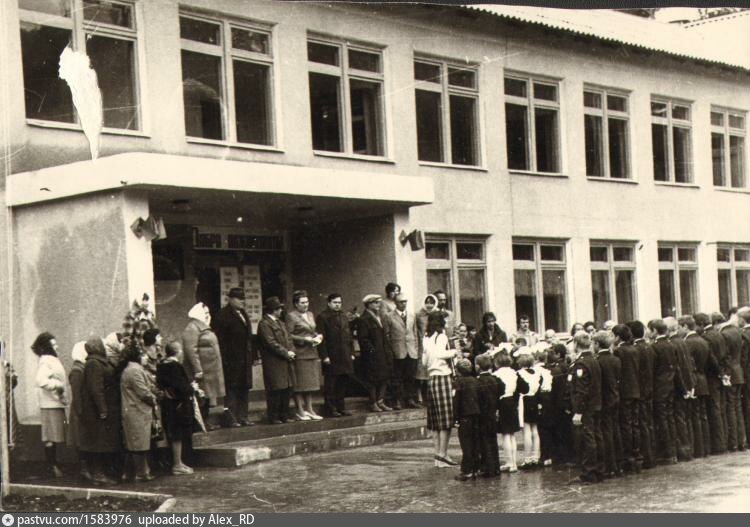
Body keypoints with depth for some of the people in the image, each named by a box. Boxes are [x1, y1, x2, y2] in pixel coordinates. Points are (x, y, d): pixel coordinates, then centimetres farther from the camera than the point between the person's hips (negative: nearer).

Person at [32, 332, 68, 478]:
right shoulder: (46, 361, -13)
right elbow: (41, 380, -26)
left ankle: (54, 465, 18)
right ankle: (53, 466, -2)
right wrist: (58, 385, -19)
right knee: (51, 438, -5)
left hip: (56, 404, 10)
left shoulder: (52, 360, 18)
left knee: (54, 438, 13)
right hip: (50, 404, -10)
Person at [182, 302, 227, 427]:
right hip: (202, 371, -10)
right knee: (202, 400, -6)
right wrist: (198, 370, -25)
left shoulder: (204, 327, 18)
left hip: (211, 371, 10)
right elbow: (191, 350, -22)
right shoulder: (192, 328, -14)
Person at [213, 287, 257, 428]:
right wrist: (224, 358, -19)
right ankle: (231, 418, 0)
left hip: (245, 359, 8)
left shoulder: (244, 314, 17)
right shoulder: (223, 315, -9)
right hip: (231, 360, -8)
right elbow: (220, 339, -14)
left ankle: (242, 417, 16)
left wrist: (253, 354, 14)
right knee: (232, 389, -4)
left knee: (244, 388, 10)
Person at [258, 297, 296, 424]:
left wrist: (291, 351, 0)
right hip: (274, 363, -9)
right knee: (275, 390, -5)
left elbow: (288, 339, 18)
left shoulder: (280, 323, 19)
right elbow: (271, 343, -17)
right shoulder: (264, 324, -11)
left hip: (286, 362, 9)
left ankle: (284, 415, 18)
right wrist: (286, 353, -15)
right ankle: (274, 416, 2)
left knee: (286, 390, 10)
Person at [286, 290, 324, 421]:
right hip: (299, 354, -7)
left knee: (310, 383, 9)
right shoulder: (291, 316, -7)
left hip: (312, 353, 7)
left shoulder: (310, 314, 17)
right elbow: (288, 335, -11)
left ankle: (309, 409, 16)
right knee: (300, 384, -3)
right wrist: (304, 339, -16)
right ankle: (300, 411, 3)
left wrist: (317, 337, 3)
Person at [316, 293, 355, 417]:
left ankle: (341, 408, 18)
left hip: (345, 357, 6)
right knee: (330, 385, -1)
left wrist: (351, 353, 11)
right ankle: (331, 409, 4)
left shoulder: (343, 316, 16)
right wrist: (324, 356, -16)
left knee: (342, 384, 10)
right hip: (331, 358, -6)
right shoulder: (322, 317, -5)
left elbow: (349, 336, 18)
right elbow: (321, 338, -10)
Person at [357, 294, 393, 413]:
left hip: (383, 355, 9)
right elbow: (363, 339, -17)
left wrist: (387, 352, 16)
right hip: (372, 357, -9)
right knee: (373, 380, -2)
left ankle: (380, 402, 15)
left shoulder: (378, 317, 17)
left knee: (384, 378, 8)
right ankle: (373, 404, 5)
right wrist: (371, 349, -19)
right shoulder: (364, 320, -12)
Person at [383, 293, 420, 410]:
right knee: (397, 378, -2)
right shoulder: (388, 316, 1)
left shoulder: (411, 316, 16)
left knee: (411, 378, 4)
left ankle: (410, 400, 10)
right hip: (398, 352, -4)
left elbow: (415, 334, 18)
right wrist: (391, 350, -5)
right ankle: (397, 401, 2)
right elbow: (386, 335, 0)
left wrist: (416, 349, 10)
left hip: (411, 352, 4)